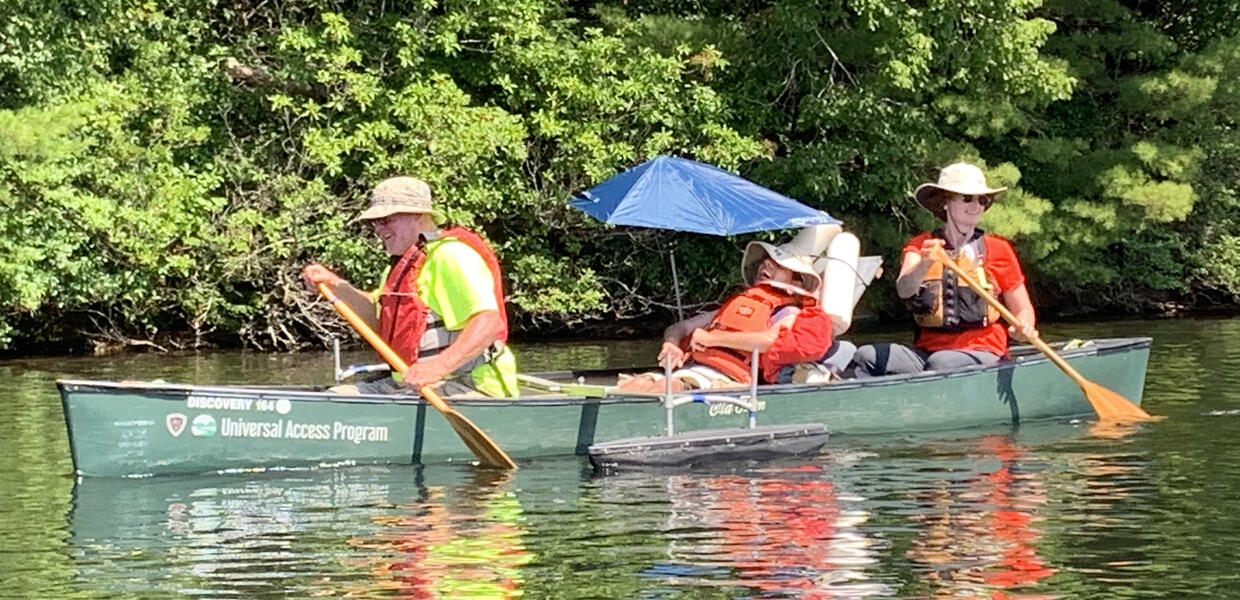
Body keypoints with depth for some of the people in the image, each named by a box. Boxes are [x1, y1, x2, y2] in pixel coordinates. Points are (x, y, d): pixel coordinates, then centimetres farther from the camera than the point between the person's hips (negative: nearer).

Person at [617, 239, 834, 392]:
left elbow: (772, 340, -11)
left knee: (664, 388, -36)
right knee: (628, 387, -23)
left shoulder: (789, 314, 15)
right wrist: (671, 345, 6)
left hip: (721, 379, -7)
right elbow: (677, 328, 33)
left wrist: (712, 338, -4)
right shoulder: (736, 303, 37)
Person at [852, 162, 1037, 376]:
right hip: (926, 349, 2)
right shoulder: (920, 245, 10)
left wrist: (1024, 329, -14)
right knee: (866, 356, -25)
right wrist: (924, 265, -35)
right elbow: (903, 290, -12)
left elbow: (1023, 309, 12)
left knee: (941, 362, -37)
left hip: (981, 352, -2)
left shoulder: (998, 250, 8)